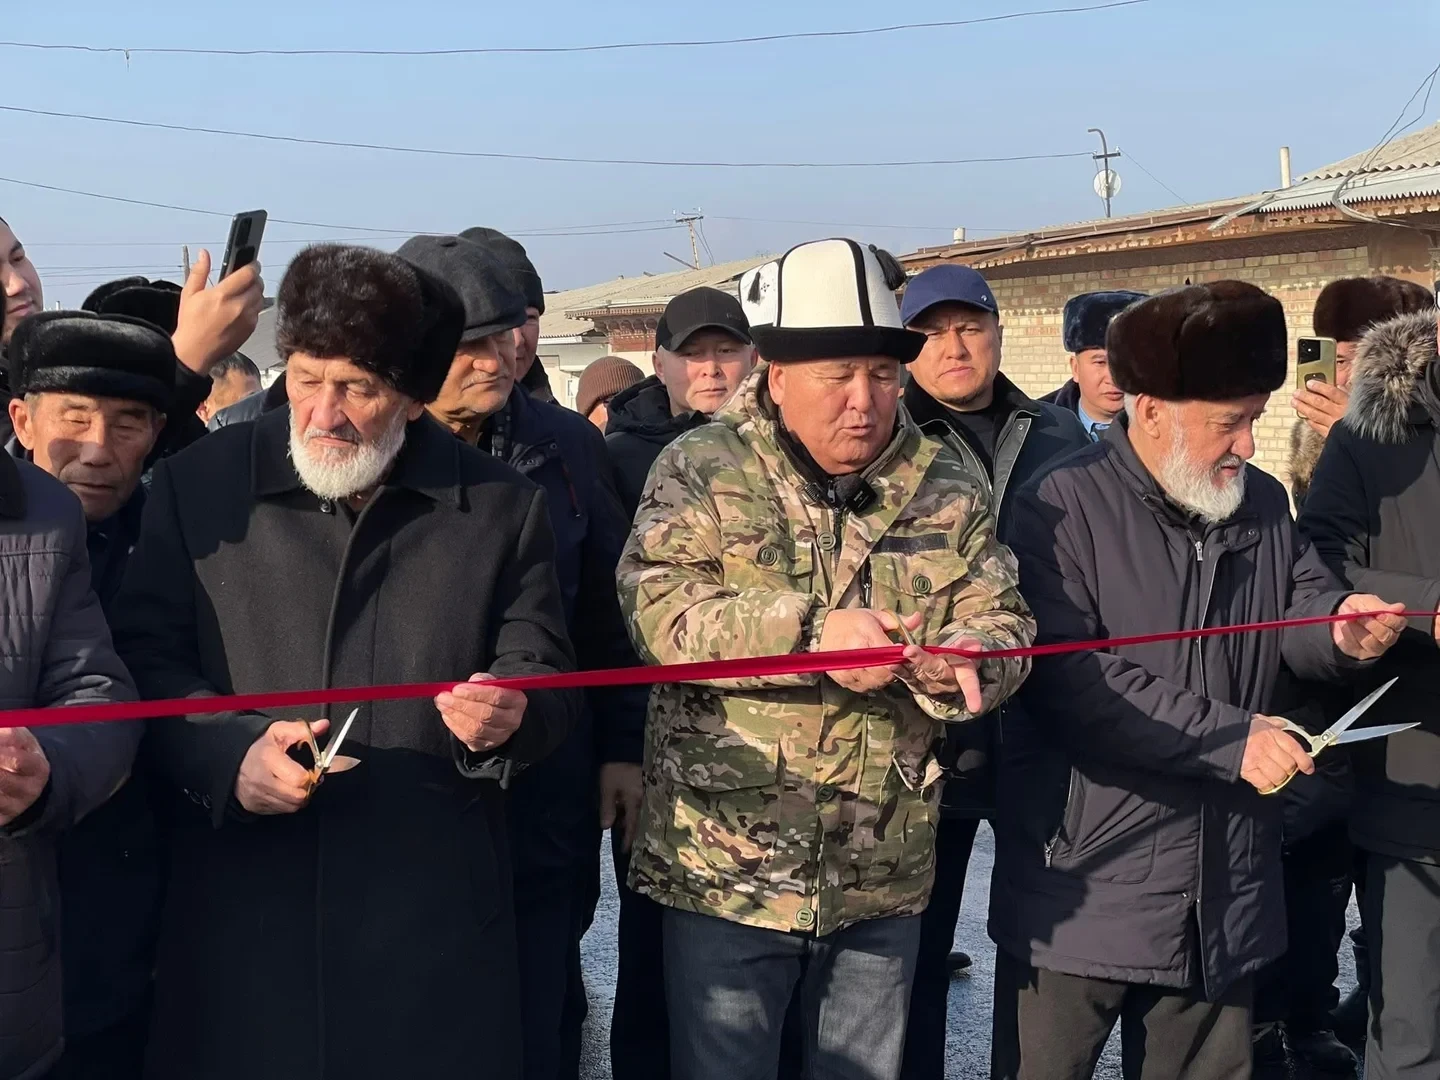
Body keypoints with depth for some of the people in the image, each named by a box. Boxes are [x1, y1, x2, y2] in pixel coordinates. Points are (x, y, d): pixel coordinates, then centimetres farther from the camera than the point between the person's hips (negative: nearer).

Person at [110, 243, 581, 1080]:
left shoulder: (504, 508, 4)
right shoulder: (195, 486, 5)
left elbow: (546, 683, 8)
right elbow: (146, 658, 3)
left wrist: (512, 716, -16)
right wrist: (230, 752, -15)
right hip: (241, 906, 1)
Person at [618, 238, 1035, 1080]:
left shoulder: (948, 491, 4)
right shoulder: (702, 471, -5)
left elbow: (1003, 625, -1)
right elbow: (661, 610, -18)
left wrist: (961, 666, -25)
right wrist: (809, 636, -29)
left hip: (884, 877, 3)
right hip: (728, 867, -3)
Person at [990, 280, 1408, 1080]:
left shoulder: (1263, 506, 7)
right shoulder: (1061, 510, -14)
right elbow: (1070, 680, -23)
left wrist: (1339, 630, -12)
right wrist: (1230, 739, -23)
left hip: (1221, 890, 6)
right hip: (1082, 889, -6)